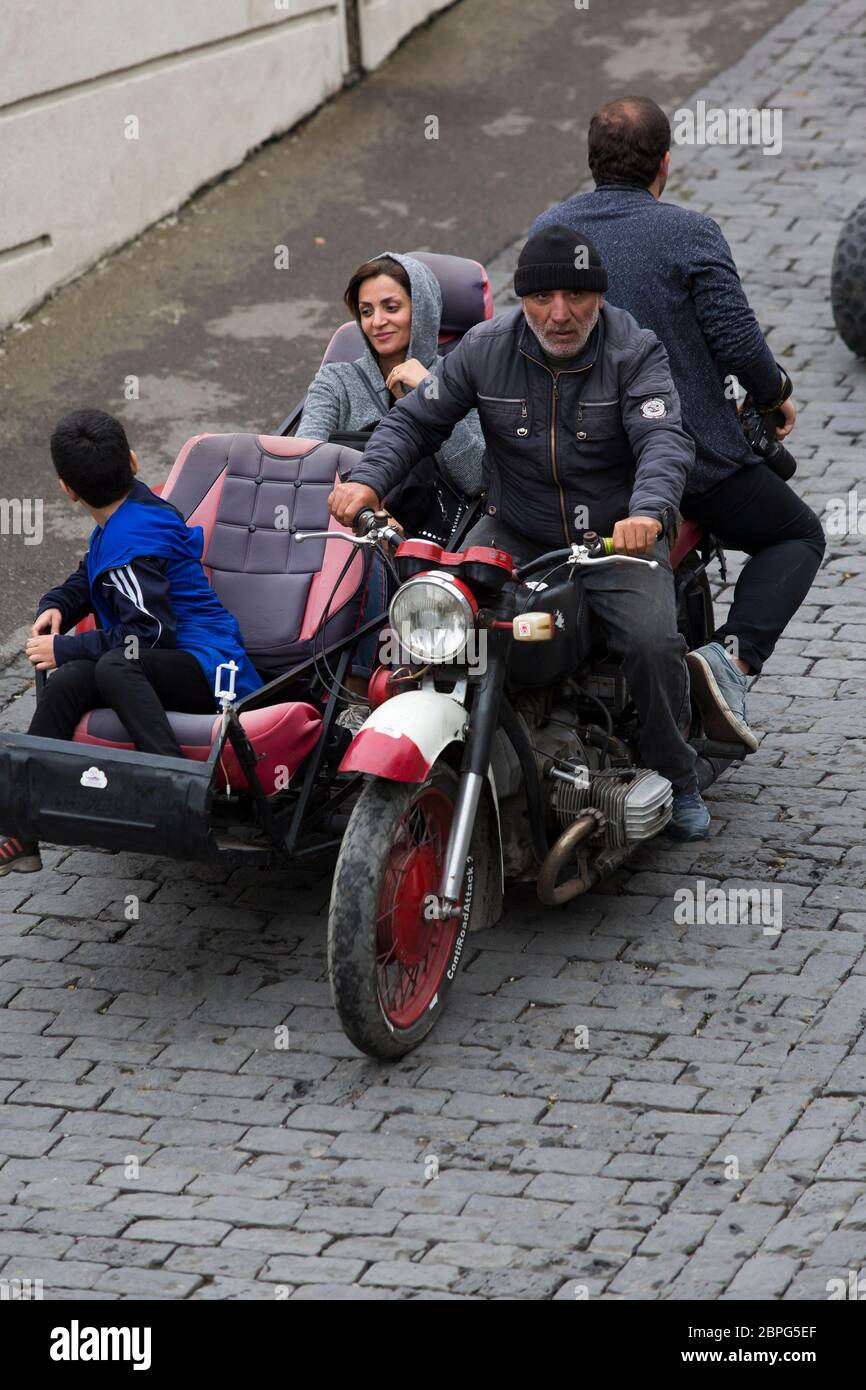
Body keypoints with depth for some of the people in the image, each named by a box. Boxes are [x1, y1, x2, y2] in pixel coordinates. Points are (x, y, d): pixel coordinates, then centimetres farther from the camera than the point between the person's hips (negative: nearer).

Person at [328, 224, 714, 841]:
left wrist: (647, 512, -46)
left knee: (653, 641, -24)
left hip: (617, 535, -2)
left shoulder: (635, 352, -11)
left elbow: (665, 440, -25)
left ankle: (677, 780, 2)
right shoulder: (485, 348, -4)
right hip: (515, 533, 2)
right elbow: (416, 420, 3)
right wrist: (367, 479, -17)